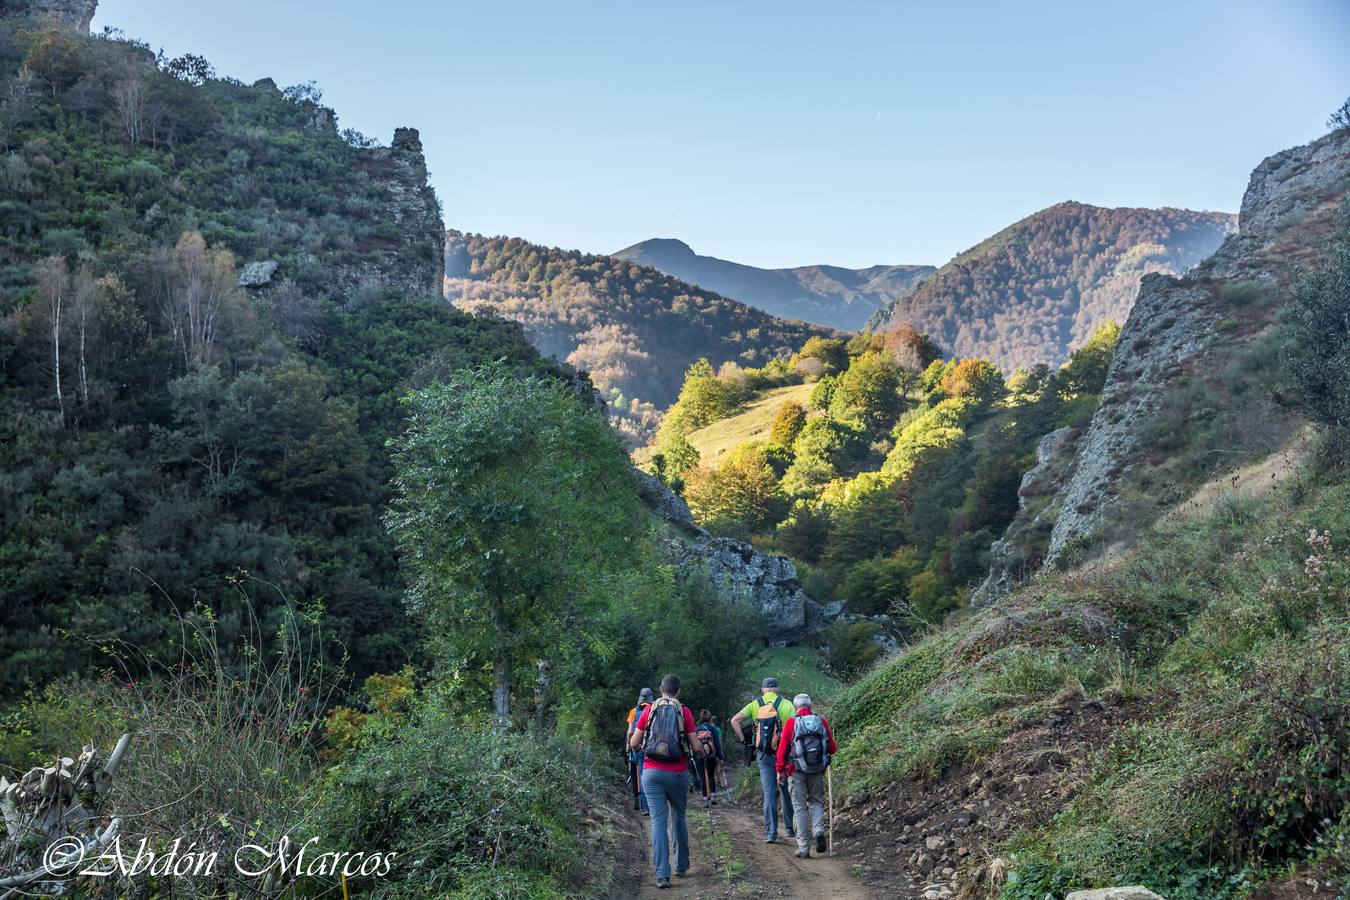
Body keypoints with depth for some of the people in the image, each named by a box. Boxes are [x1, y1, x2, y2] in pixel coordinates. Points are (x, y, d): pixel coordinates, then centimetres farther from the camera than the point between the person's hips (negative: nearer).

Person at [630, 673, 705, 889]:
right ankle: (682, 866, 28)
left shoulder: (649, 710, 1)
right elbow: (695, 747, -5)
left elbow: (633, 743, 1)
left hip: (652, 772, 0)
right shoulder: (684, 712, -2)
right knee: (679, 819, 18)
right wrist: (701, 752, 17)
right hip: (677, 773, 0)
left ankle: (662, 874, -5)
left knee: (658, 821, 0)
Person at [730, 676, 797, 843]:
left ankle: (770, 833, -1)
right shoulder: (786, 704, -3)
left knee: (769, 793, 4)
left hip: (764, 755, 1)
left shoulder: (755, 705, 3)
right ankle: (790, 828, 24)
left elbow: (735, 720, -5)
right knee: (787, 792, 14)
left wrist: (743, 740, 2)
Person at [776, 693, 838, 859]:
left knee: (800, 807, 5)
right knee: (816, 801, 19)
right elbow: (832, 748, 4)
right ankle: (819, 830, -6)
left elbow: (782, 748, -5)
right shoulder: (821, 721, 2)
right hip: (818, 770, 2)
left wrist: (780, 770, 5)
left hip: (797, 771, -2)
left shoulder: (791, 722, -5)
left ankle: (803, 848, 5)